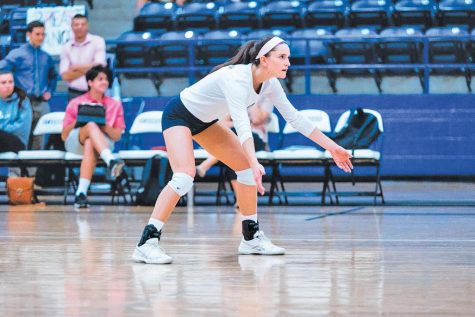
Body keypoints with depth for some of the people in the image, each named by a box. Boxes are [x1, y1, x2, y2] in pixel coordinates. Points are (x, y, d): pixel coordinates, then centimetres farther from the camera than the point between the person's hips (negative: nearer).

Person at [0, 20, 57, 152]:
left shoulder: (46, 57, 14)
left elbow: (53, 77, 28)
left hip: (41, 104, 4)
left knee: (39, 142, 6)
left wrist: (49, 91, 12)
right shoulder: (17, 54, -1)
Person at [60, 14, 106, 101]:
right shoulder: (66, 47, 6)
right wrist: (87, 69, -7)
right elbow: (65, 76, -1)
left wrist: (76, 67, -3)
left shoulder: (97, 41, -1)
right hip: (74, 94, 2)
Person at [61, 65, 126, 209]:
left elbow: (117, 136, 10)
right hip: (75, 143, 0)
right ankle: (111, 161, -61)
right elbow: (64, 136, 11)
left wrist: (104, 126, -10)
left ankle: (81, 192, -51)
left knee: (90, 144, -39)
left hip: (103, 142, 0)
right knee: (91, 125, -35)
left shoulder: (115, 105, 18)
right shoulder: (75, 104, 15)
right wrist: (78, 123, -9)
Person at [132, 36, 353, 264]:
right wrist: (255, 163, -57)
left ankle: (252, 237, 13)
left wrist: (332, 147, -1)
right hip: (179, 114, -9)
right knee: (185, 175, -28)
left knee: (246, 166, 3)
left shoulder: (269, 83, -8)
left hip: (204, 121, 9)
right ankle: (147, 242, -30)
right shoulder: (237, 78, -34)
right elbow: (241, 125, -45)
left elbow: (294, 118, 0)